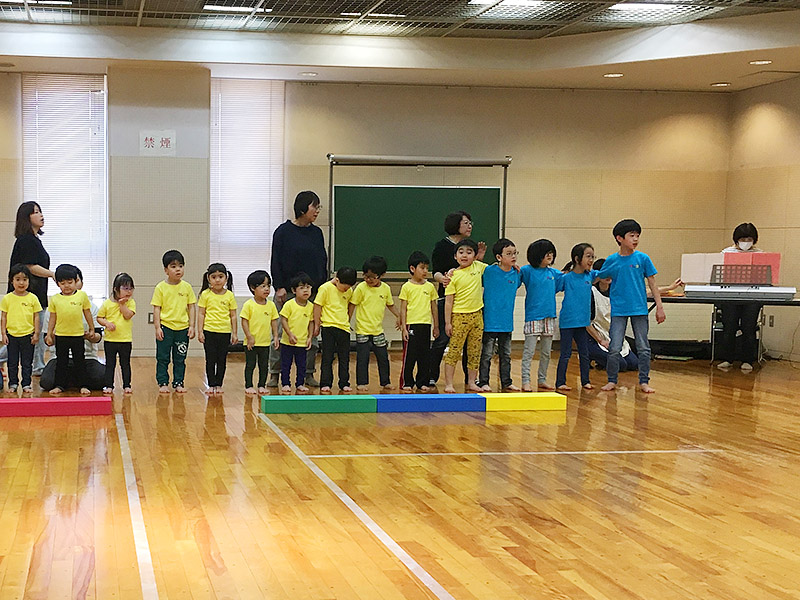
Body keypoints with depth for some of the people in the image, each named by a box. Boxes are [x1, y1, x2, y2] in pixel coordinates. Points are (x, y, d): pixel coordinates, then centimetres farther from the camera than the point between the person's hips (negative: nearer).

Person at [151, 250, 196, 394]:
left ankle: (178, 383, 19)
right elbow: (156, 308, -2)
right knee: (162, 358, 4)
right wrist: (157, 327, -7)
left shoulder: (187, 287, 3)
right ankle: (163, 383, 13)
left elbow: (191, 307, 7)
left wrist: (192, 326, 1)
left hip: (182, 328, 2)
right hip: (165, 327, -2)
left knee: (180, 359, 9)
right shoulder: (161, 287, -4)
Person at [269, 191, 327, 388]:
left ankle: (308, 374, 13)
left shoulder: (316, 233, 10)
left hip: (313, 292, 4)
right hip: (287, 291, -4)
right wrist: (279, 287, -9)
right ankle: (274, 374, 8)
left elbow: (323, 261, 15)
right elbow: (276, 261, -3)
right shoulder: (284, 231, -3)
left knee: (312, 334, 5)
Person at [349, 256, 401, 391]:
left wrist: (398, 316, 5)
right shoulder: (361, 288, -10)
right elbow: (352, 305, -3)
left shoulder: (386, 288, 2)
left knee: (383, 357, 9)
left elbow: (390, 304, 17)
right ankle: (362, 383, 10)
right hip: (363, 330, -4)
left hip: (378, 330, 4)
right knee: (363, 358, -2)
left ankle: (385, 382, 21)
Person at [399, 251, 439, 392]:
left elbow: (434, 307, 14)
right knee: (409, 355, -1)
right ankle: (407, 382, 8)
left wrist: (436, 326, 14)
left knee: (425, 356, 7)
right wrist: (403, 327, -7)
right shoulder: (407, 287, -2)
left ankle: (422, 382, 16)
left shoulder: (430, 286, 8)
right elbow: (403, 309, -2)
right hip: (411, 325, -4)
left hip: (425, 325, 4)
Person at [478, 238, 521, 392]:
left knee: (506, 354, 14)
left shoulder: (515, 273, 2)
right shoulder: (489, 271, -12)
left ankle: (506, 382, 24)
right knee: (487, 354, 2)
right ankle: (483, 382, 11)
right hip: (490, 322, -5)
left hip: (507, 322, 5)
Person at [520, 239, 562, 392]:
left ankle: (542, 380, 20)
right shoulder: (527, 270, -4)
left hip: (549, 316, 5)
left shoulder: (553, 273, 10)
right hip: (533, 317, -5)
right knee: (529, 351, -5)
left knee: (546, 352, 11)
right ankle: (526, 381, -3)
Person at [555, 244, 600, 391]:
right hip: (567, 322, -5)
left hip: (583, 322, 6)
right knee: (565, 354, 0)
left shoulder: (590, 275, 5)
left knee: (584, 353, 12)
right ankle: (560, 382, 8)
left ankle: (585, 381, 23)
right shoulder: (566, 278, -10)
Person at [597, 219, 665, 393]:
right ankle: (612, 381, 13)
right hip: (619, 310, 0)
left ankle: (644, 381, 13)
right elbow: (601, 280, 16)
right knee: (614, 348, -1)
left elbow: (652, 283, 2)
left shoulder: (642, 258, -1)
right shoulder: (611, 261, 1)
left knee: (643, 348, 4)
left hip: (639, 309, 0)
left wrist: (659, 307, -1)